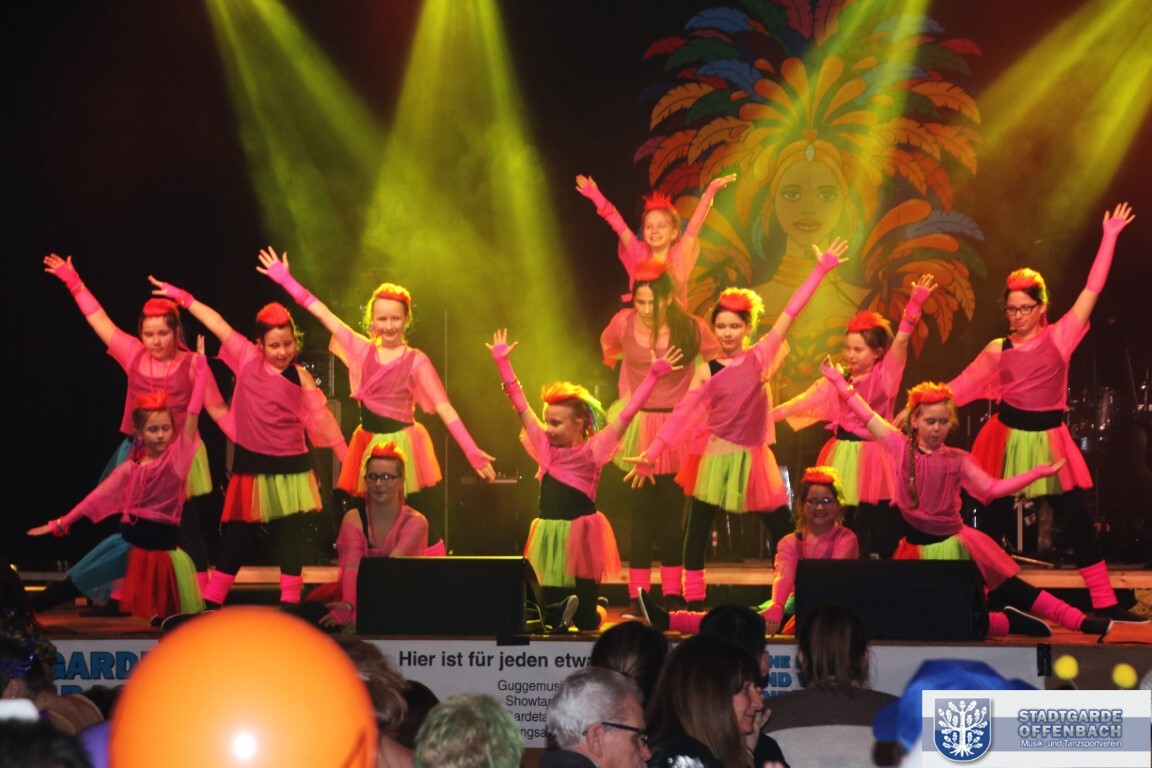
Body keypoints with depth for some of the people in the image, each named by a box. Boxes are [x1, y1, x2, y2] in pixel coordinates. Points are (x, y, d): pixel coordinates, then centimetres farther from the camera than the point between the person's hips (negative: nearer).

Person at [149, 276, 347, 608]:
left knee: (290, 538, 1)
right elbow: (216, 322, 2)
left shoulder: (300, 377, -2)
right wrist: (180, 296, 4)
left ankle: (290, 604, 6)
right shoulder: (247, 358, 0)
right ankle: (210, 603, 10)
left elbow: (322, 419, 0)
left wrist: (348, 459, -1)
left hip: (290, 469, -1)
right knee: (236, 536, 5)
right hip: (251, 466, 1)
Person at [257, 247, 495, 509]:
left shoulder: (416, 362, -6)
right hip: (368, 443, 4)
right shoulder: (364, 350, 6)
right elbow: (323, 314, 9)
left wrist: (472, 453, -20)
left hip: (401, 445, -4)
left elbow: (445, 409, -12)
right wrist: (286, 280, 10)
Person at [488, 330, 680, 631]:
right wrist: (502, 362, 11)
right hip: (550, 536, 4)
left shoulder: (592, 450, -6)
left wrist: (653, 376, -16)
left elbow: (626, 416, -10)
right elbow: (521, 406, 10)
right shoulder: (545, 447, 6)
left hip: (581, 536, -4)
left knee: (584, 618, 0)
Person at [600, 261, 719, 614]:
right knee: (642, 514, -3)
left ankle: (673, 596, 11)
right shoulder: (624, 323, -7)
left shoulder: (691, 329, -11)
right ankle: (638, 598, 1)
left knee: (672, 514, 4)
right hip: (638, 428, 0)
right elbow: (608, 347, 16)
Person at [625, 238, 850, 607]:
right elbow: (682, 413, -6)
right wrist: (651, 455, -14)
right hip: (715, 454, -1)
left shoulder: (761, 356, 0)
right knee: (698, 528, -2)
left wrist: (821, 269, -2)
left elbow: (790, 312, -2)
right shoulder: (708, 371, -1)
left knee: (783, 529, 1)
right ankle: (693, 600, 3)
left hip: (753, 456, 1)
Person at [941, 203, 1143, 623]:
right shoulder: (998, 350, 3)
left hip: (1048, 438, 0)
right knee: (993, 520, 4)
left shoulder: (1059, 337, -1)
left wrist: (1109, 238, -2)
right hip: (1009, 438, 1)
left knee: (1078, 519, 1)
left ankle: (1105, 603, 7)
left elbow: (1092, 291, -1)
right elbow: (962, 386, 4)